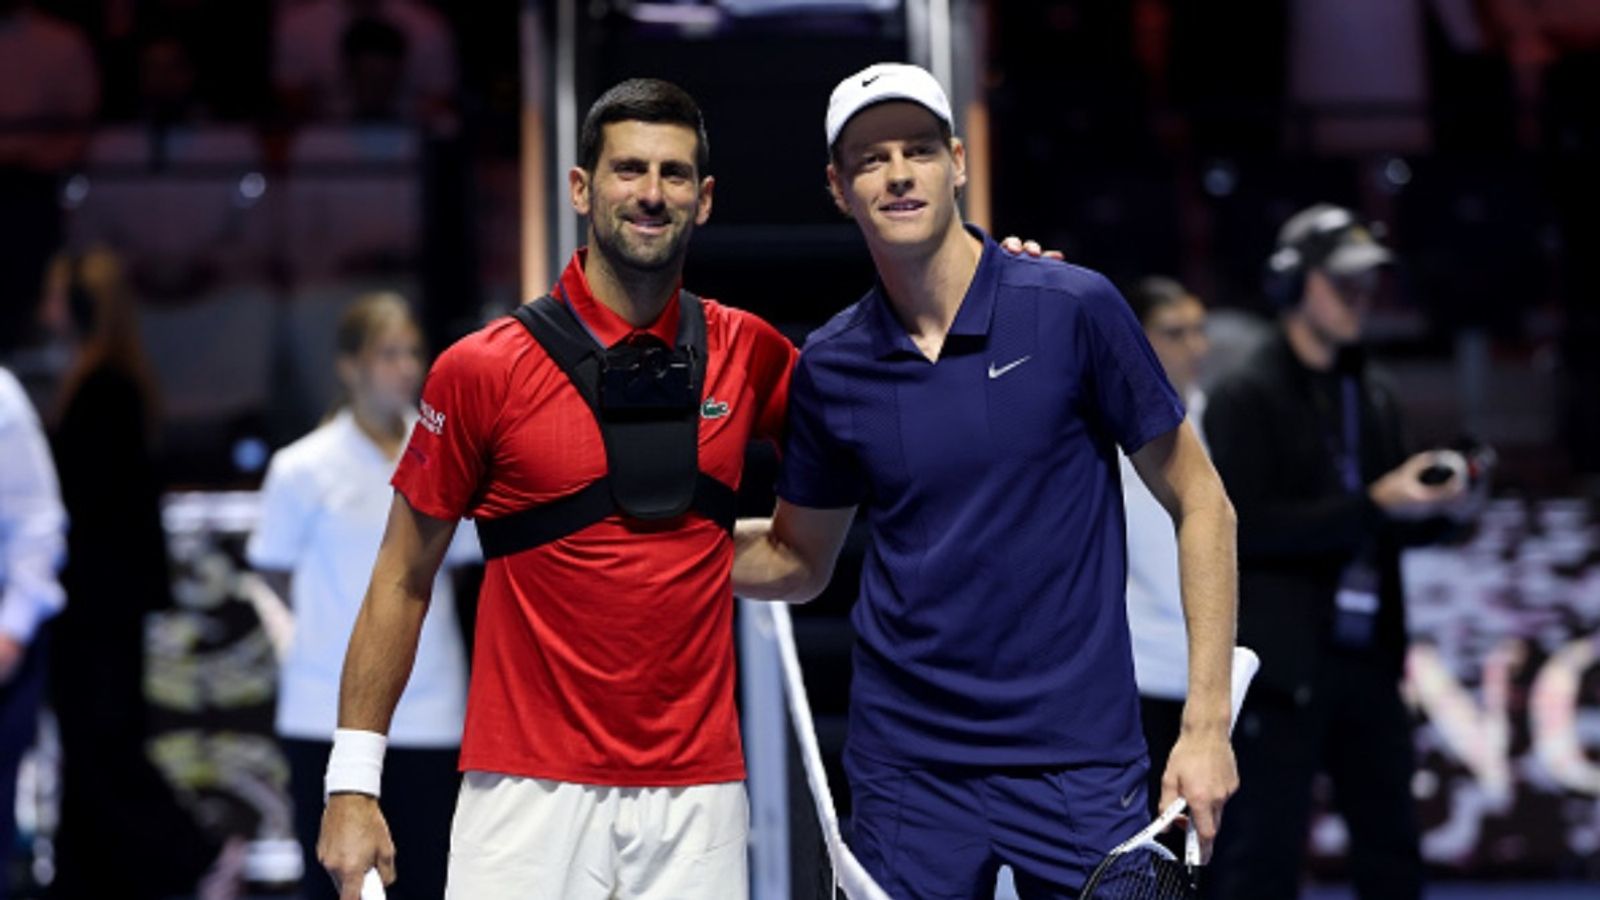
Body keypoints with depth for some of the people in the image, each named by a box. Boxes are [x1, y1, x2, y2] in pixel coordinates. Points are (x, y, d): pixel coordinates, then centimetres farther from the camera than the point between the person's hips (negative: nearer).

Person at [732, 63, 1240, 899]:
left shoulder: (1074, 309, -7)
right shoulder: (828, 366, 3)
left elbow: (1198, 501, -1)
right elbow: (798, 559, 15)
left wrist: (1207, 722, -7)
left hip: (1078, 763, -2)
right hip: (906, 762, 3)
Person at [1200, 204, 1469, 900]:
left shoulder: (1375, 397, 15)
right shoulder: (1246, 398, -6)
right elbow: (1246, 527, -16)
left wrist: (1428, 507, -4)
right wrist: (1373, 505, -20)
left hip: (1365, 659, 7)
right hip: (1283, 665, -7)